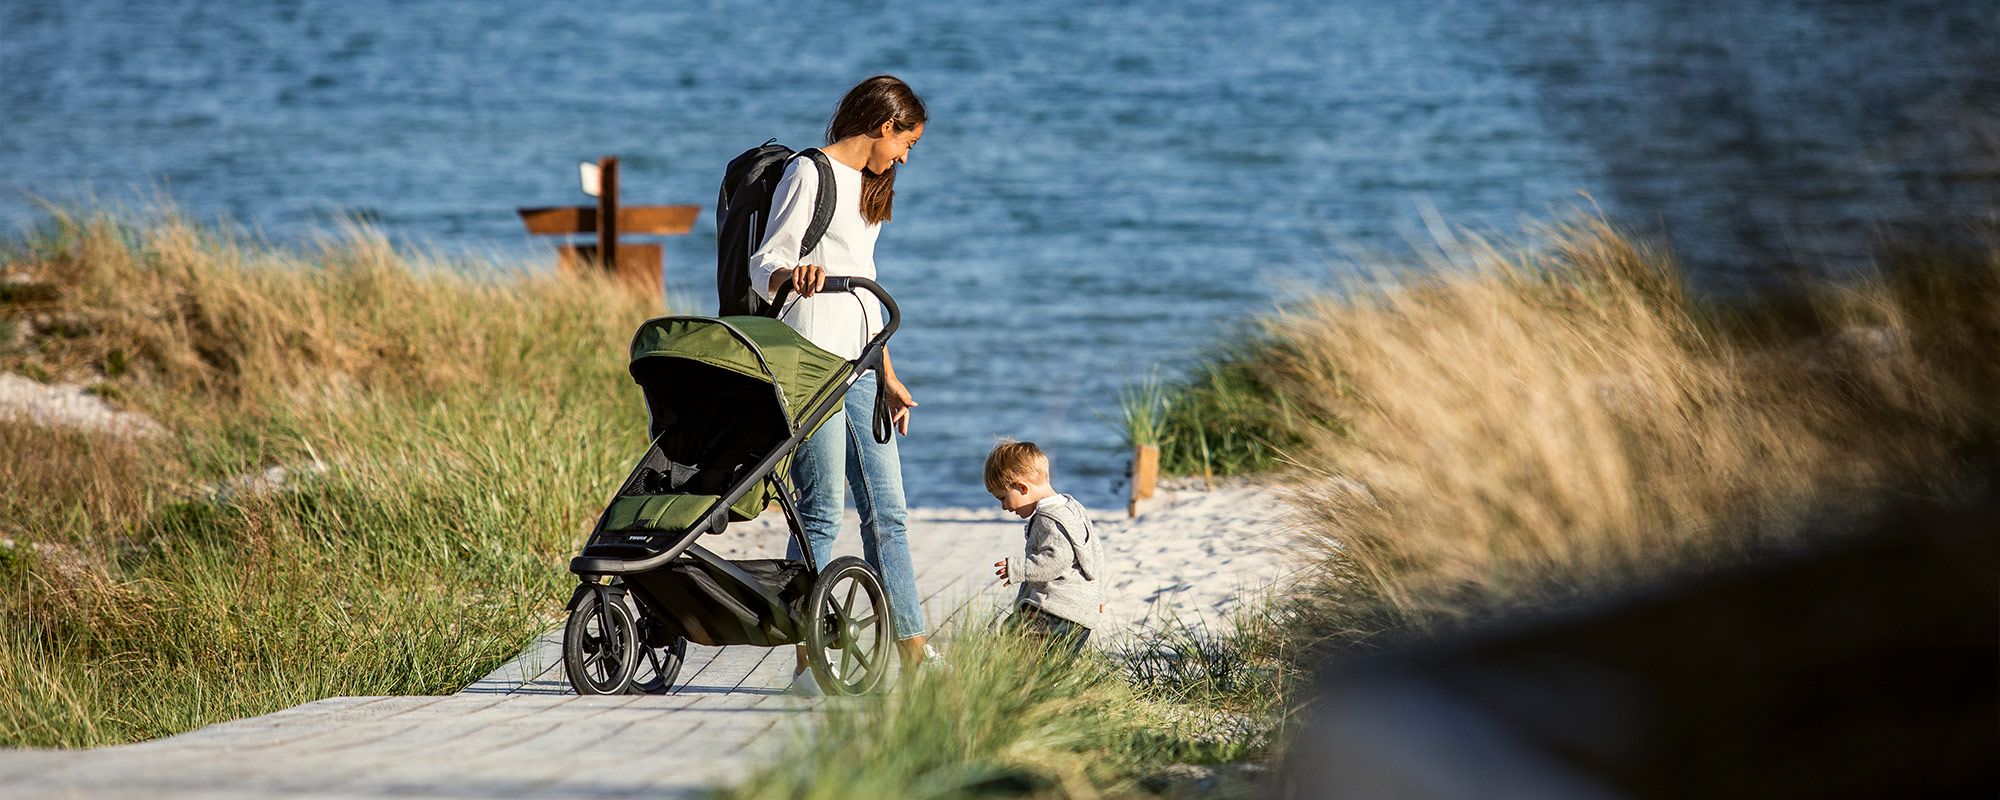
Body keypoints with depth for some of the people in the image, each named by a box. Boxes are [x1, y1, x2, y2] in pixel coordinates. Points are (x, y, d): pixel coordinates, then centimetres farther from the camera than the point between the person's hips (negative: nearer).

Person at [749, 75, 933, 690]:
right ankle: (808, 659, -7)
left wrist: (888, 378, 26)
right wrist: (794, 273, -32)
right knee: (821, 511, -10)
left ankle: (913, 653, 5)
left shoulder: (867, 188, 23)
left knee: (887, 512, 5)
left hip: (858, 365, 9)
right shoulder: (809, 174, -3)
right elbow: (764, 264, -9)